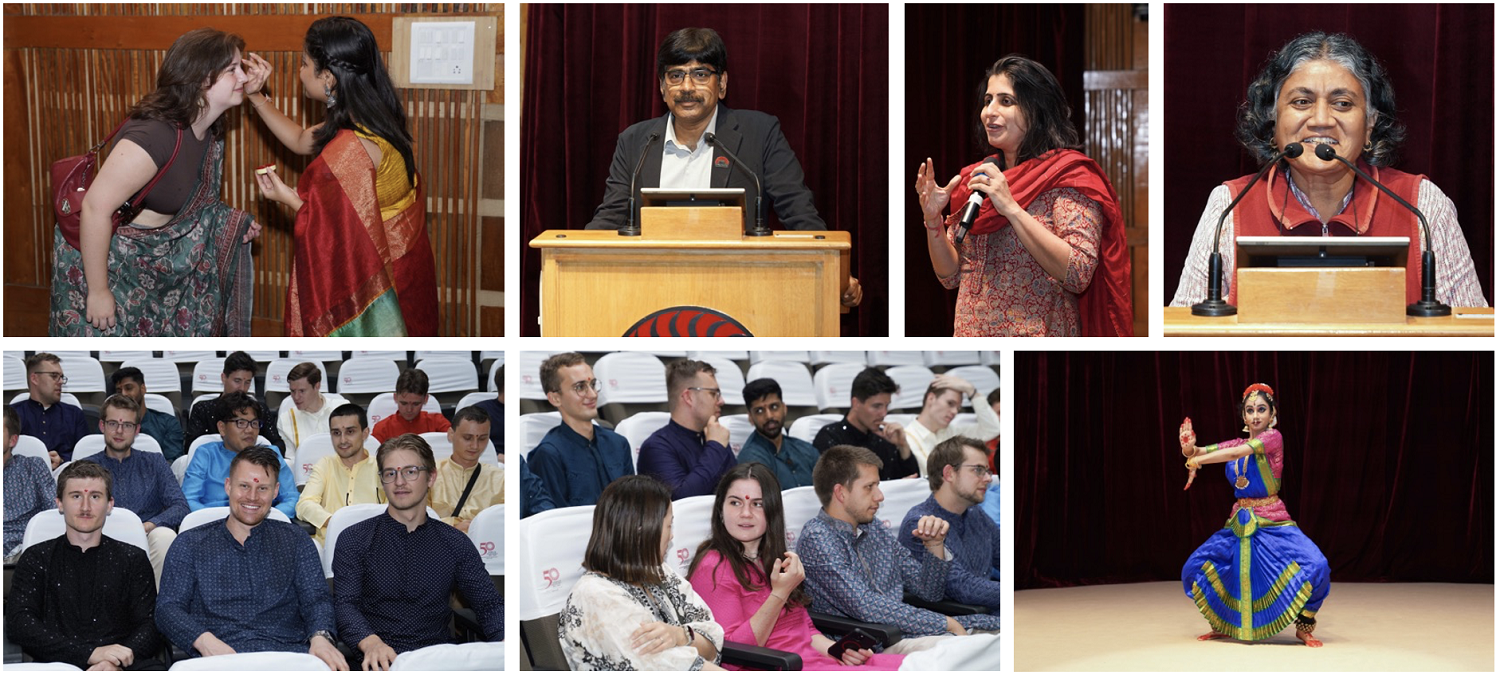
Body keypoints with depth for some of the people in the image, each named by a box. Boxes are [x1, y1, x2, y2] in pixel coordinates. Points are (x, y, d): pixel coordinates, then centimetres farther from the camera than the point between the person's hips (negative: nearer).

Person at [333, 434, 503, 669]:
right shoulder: (355, 539, 8)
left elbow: (489, 604, 8)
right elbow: (345, 604, -3)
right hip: (382, 665, -3)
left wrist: (505, 641, -17)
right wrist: (371, 642, -26)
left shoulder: (455, 544, 16)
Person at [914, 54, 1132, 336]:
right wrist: (933, 220, -6)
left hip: (1036, 339, -6)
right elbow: (951, 276, 11)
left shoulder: (1068, 174, -8)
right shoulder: (976, 177, 10)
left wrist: (1011, 208, -23)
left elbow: (1079, 275, -21)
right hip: (968, 333, 6)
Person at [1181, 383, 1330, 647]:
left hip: (1273, 523, -6)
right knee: (1195, 568, 0)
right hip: (1239, 525, 6)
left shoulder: (1273, 437, -7)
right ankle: (1222, 626, 20)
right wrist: (1190, 448, -24)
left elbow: (1238, 453, -22)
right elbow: (1197, 453, 0)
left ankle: (1304, 628, -5)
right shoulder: (1237, 444, 10)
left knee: (1314, 566, -26)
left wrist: (1196, 462, -19)